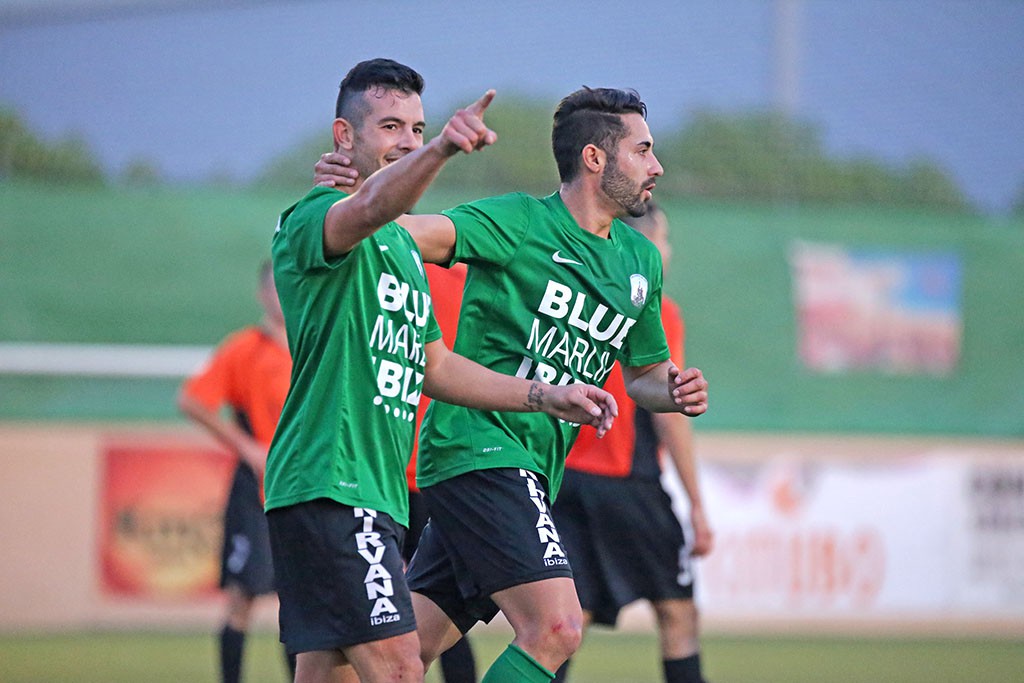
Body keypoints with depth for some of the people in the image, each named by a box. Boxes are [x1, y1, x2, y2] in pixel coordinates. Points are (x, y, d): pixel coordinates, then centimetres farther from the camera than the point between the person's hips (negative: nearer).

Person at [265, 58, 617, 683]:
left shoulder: (403, 246, 22)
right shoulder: (314, 219, -8)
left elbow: (433, 366, 29)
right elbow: (370, 207, -33)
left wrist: (545, 396, 22)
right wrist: (441, 150, -51)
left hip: (379, 493, 10)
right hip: (328, 484, -10)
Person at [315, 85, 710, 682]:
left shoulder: (640, 260, 17)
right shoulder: (518, 223, -7)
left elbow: (644, 372, 27)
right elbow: (419, 233, -21)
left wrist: (676, 393, 4)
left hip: (532, 474, 8)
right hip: (479, 448, -8)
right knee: (555, 628, -19)